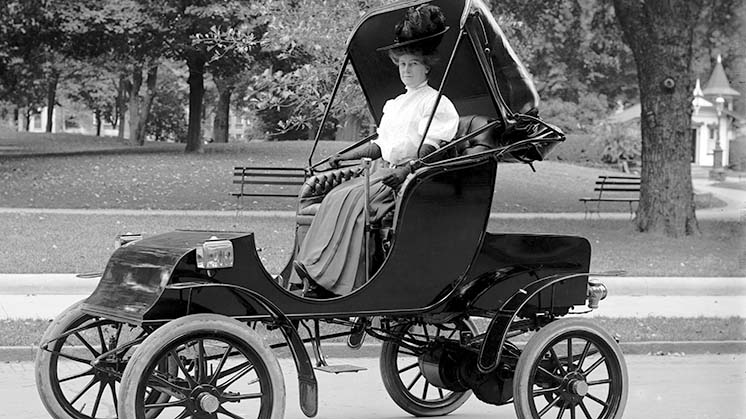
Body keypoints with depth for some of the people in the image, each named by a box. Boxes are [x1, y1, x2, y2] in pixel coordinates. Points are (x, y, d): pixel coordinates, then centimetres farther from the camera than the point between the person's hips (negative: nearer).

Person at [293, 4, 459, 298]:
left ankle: (334, 281, -35)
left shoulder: (436, 103, 1)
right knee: (334, 197, -19)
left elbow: (430, 146, -11)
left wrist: (407, 169, -27)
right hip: (383, 170, 7)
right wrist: (344, 157, 17)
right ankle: (315, 273, -29)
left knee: (354, 200, -30)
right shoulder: (393, 105, 27)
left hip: (411, 174, -7)